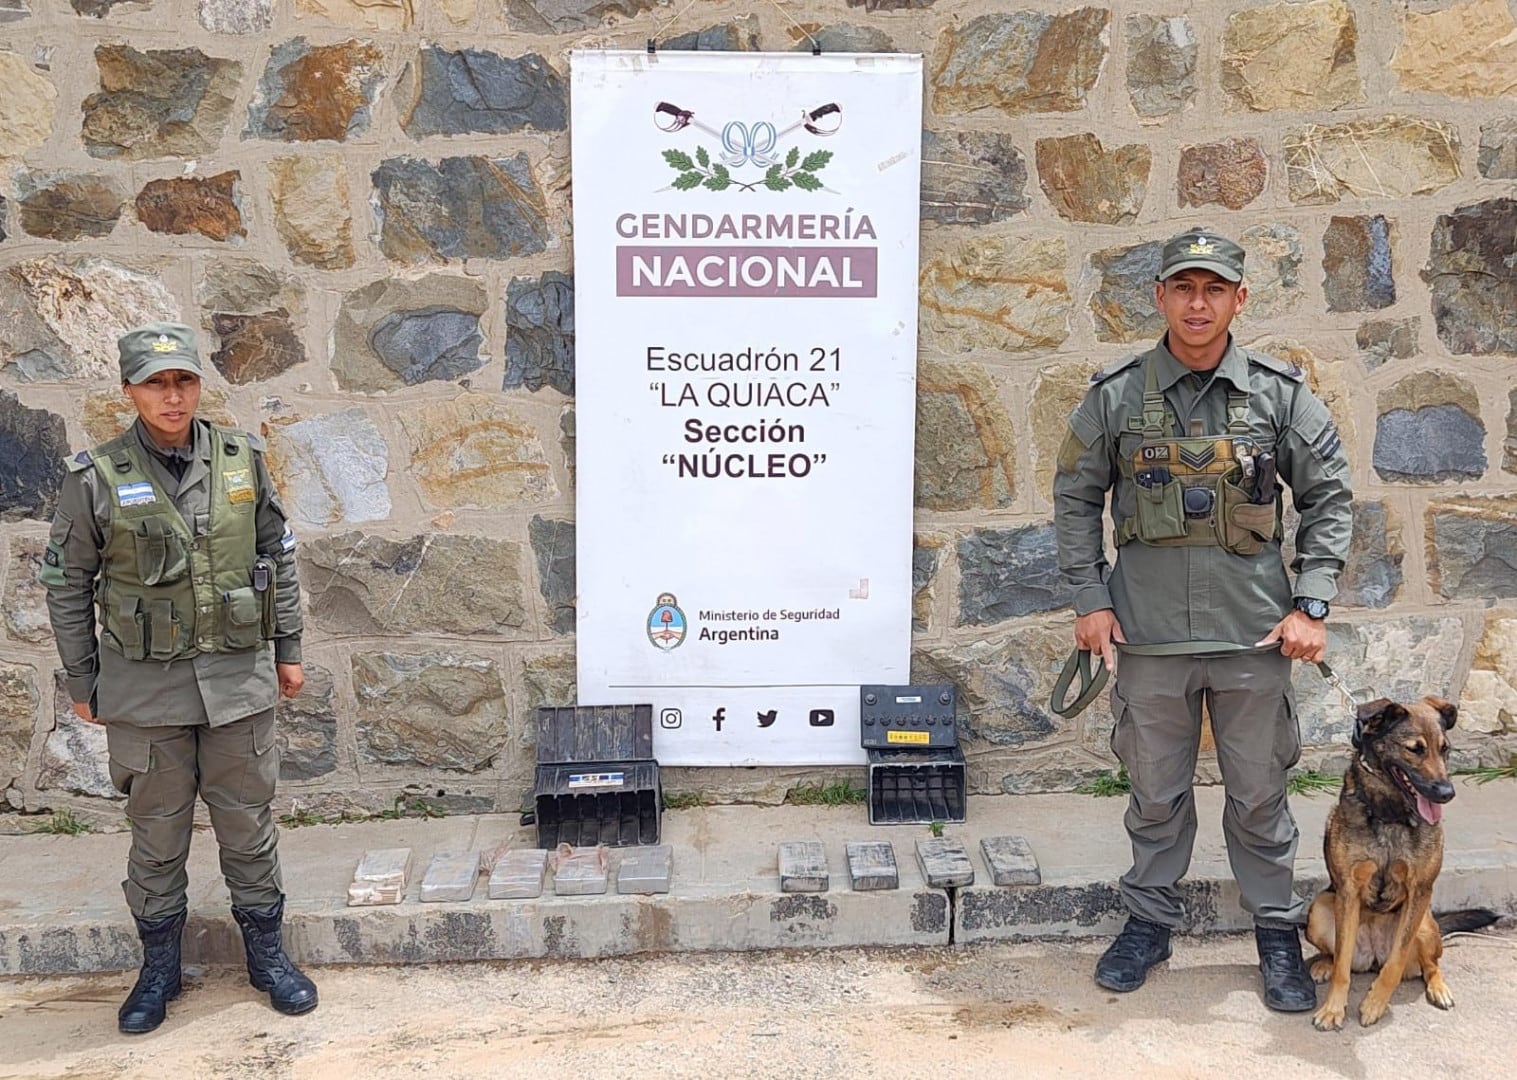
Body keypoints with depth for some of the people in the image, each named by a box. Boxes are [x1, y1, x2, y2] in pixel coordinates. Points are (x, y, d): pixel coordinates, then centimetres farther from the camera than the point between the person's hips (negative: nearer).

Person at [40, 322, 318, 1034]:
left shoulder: (242, 461, 0)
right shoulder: (96, 479, -7)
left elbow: (279, 557, 10)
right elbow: (65, 585, 2)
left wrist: (288, 648, 11)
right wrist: (81, 682, 4)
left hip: (238, 682, 2)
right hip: (144, 690, -1)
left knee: (248, 825, 11)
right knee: (157, 834, 10)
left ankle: (266, 954, 27)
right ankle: (158, 968, 27)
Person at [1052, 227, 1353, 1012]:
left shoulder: (1279, 393, 0)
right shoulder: (1116, 395, -1)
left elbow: (1328, 497, 4)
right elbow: (1075, 498, 6)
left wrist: (1310, 604, -2)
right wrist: (1089, 600, 0)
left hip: (1253, 629, 0)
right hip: (1147, 632, 0)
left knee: (1259, 792, 10)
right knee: (1156, 791, 13)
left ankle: (1278, 933, 27)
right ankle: (1149, 921, 31)